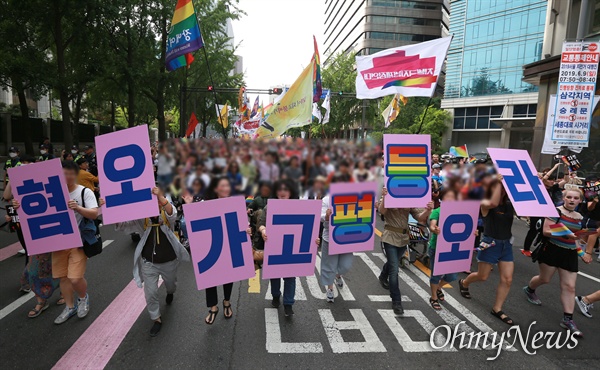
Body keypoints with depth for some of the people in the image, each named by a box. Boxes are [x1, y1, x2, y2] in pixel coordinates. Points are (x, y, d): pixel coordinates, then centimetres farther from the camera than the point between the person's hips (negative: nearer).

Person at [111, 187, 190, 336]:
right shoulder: (141, 218, -8)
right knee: (150, 293, 2)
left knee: (170, 285, 26)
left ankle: (170, 293, 64)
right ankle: (156, 319, 26)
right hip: (148, 262, 1)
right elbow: (121, 224, -16)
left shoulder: (166, 216, -14)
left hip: (169, 261, -1)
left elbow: (172, 213, -38)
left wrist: (160, 196, -56)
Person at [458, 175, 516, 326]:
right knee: (482, 276, 8)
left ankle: (497, 309, 17)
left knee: (507, 279, 3)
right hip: (490, 243, -5)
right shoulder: (485, 204, -11)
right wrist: (498, 181, -28)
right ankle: (463, 283, 40)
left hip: (506, 244, 5)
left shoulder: (510, 204, 2)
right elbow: (494, 203, -35)